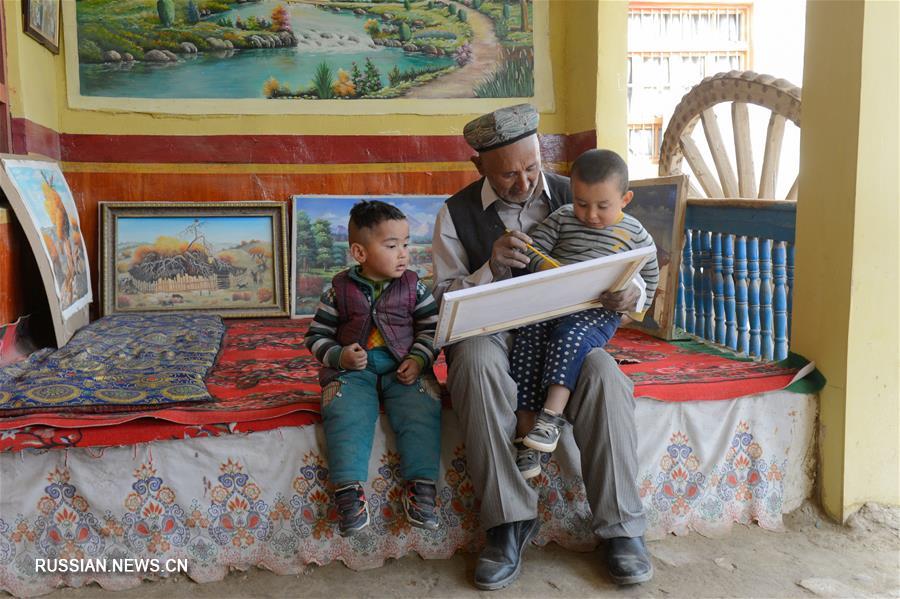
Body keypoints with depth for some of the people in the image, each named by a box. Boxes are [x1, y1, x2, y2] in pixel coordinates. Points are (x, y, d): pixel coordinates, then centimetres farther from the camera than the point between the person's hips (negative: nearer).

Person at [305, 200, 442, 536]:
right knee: (346, 414, -29)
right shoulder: (340, 290, 4)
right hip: (352, 370, -1)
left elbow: (431, 327, 10)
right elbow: (316, 336, 8)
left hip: (402, 369, 1)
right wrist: (339, 356, -11)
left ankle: (421, 485, -21)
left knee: (422, 410, -26)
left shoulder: (412, 287, 7)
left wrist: (418, 359, -8)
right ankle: (349, 489, -26)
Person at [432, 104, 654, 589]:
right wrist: (491, 268, -20)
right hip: (490, 335, -1)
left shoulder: (573, 198, 5)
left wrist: (631, 292, -18)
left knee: (604, 375, -31)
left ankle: (622, 528, -16)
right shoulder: (457, 214, 2)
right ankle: (508, 523, -25)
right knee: (477, 362, -36)